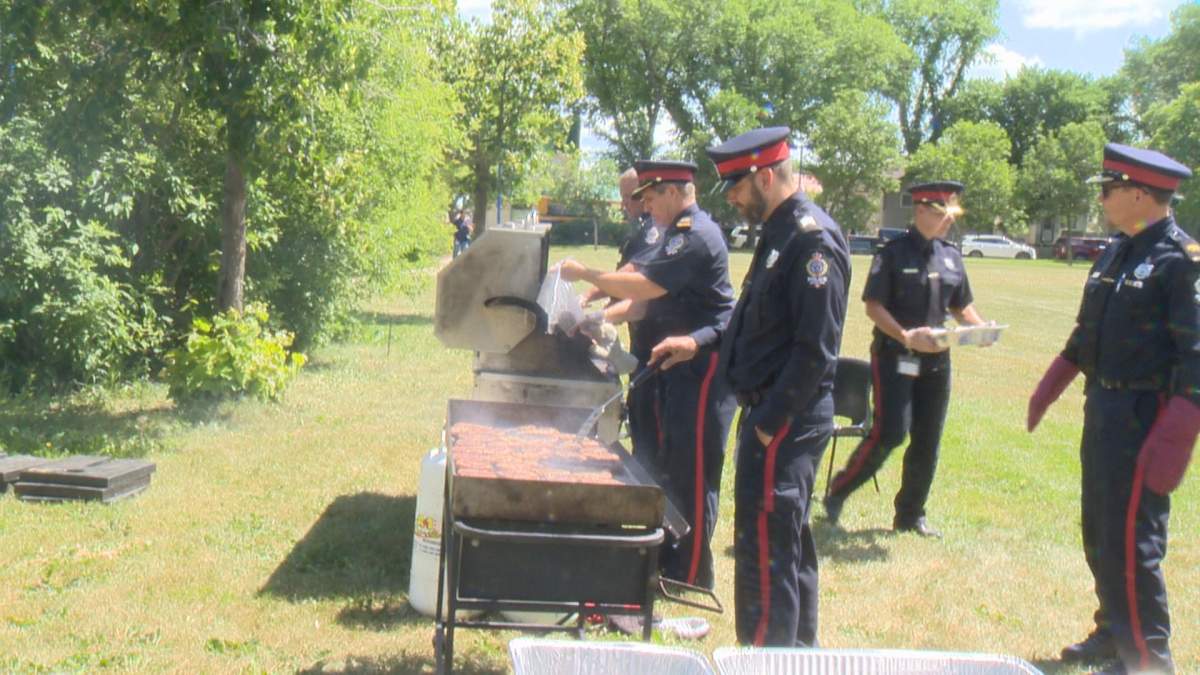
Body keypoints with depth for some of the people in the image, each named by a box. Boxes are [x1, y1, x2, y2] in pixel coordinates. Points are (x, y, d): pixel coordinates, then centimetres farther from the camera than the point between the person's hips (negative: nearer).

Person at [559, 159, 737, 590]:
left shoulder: (696, 236, -19)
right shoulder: (679, 233, 16)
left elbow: (642, 287, -24)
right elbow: (649, 290, 21)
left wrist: (584, 274, -13)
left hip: (703, 363, -11)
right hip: (679, 361, 11)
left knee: (694, 472, -5)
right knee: (670, 466, 16)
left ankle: (691, 575, 3)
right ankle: (670, 559, 26)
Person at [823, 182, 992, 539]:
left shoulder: (951, 257, 12)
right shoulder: (893, 253, -8)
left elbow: (961, 306, 19)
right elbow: (873, 307, -12)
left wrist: (980, 328, -2)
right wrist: (906, 336, -24)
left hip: (936, 359, 6)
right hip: (894, 357, -6)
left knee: (927, 441, 9)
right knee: (890, 432, -14)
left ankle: (911, 515, 22)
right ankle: (837, 492, 6)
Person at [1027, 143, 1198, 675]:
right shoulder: (1115, 253, 11)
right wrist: (1048, 389, 22)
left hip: (1145, 417, -9)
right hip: (1102, 411, 9)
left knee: (1130, 542, -5)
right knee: (1099, 535, 17)